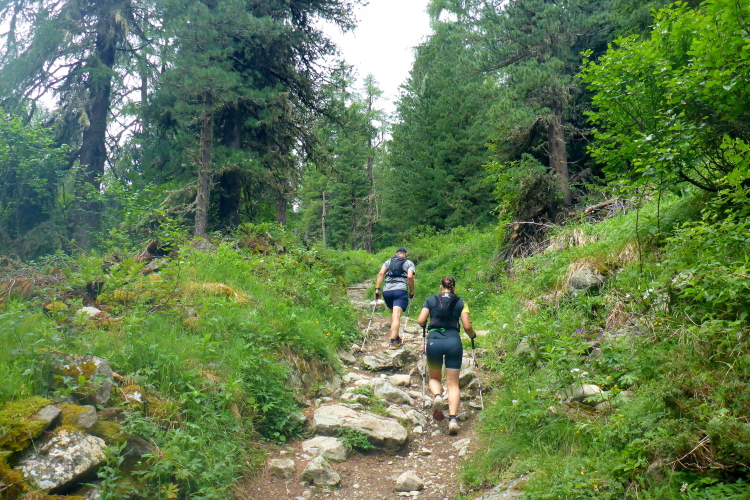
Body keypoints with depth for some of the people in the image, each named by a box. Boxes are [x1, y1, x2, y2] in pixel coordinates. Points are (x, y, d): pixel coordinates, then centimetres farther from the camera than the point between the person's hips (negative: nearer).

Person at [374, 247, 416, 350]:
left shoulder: (388, 261, 23)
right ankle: (392, 342, -20)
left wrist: (377, 289, 5)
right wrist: (412, 292, 4)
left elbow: (381, 274, 8)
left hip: (387, 291, 4)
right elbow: (410, 277, -2)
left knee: (393, 313, 22)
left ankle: (396, 338, 25)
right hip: (400, 290, -4)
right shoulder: (409, 263, 15)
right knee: (397, 316, -10)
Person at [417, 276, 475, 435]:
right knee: (453, 383, 4)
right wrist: (472, 335, 23)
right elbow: (467, 326, 2)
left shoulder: (431, 300, 10)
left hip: (434, 340, 0)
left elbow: (421, 321, 3)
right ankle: (453, 419, -12)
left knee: (434, 378, 20)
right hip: (453, 341, 0)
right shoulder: (460, 302, 9)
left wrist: (427, 326, 25)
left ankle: (437, 396, -12)